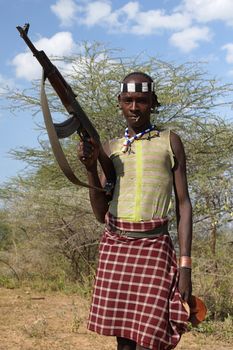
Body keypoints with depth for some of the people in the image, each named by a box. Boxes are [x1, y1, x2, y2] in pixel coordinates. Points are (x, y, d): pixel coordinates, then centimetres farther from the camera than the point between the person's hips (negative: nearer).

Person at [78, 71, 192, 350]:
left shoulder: (170, 142, 4)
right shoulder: (109, 149, 12)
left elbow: (183, 204, 1)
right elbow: (101, 214, 10)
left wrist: (185, 265, -7)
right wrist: (90, 168, -5)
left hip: (154, 246, -3)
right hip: (114, 245, 4)